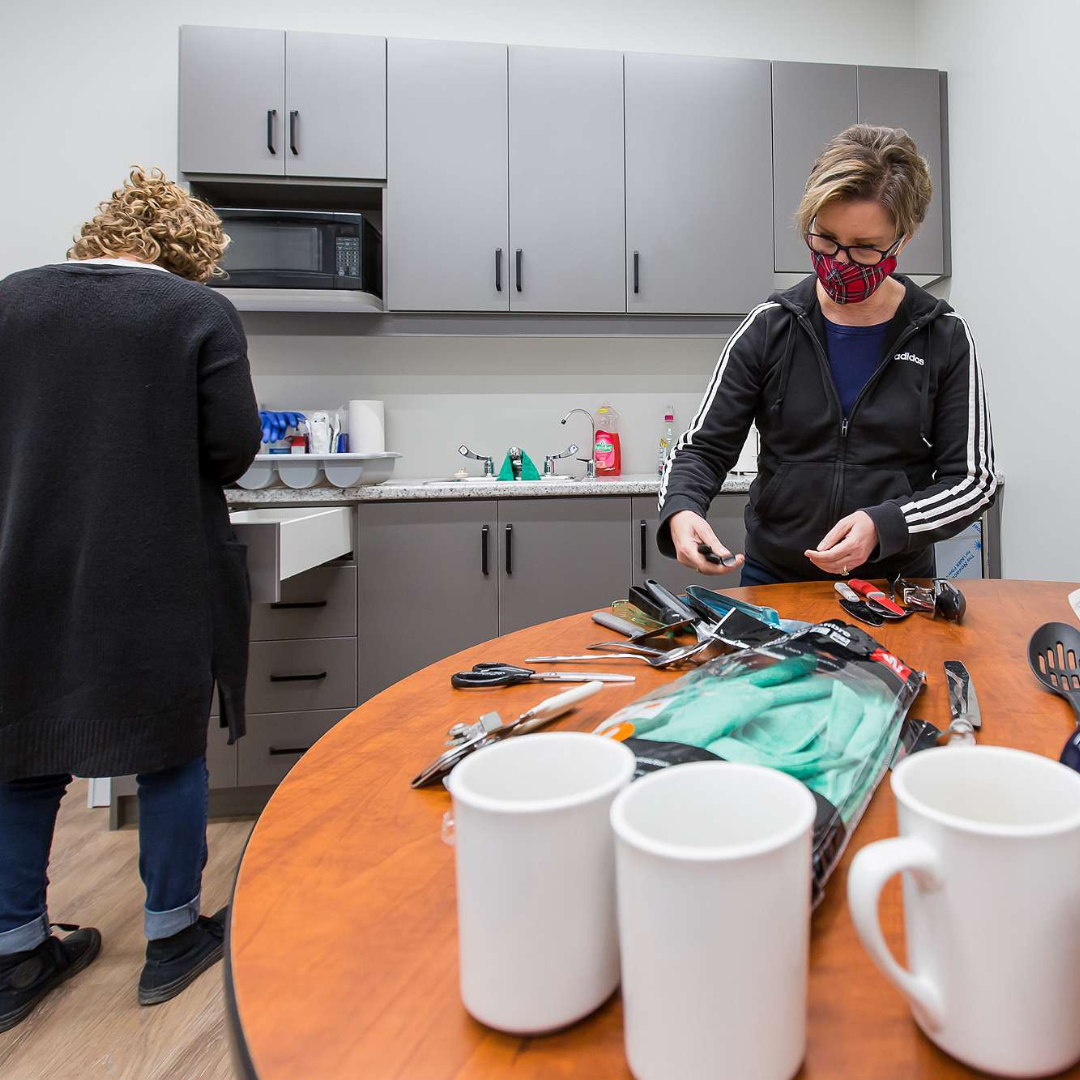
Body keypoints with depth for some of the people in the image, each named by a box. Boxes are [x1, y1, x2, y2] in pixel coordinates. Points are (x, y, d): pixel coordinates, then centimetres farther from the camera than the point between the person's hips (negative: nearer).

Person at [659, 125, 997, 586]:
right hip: (774, 580, 2)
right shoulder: (769, 327, -1)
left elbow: (972, 479, 0)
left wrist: (883, 525, -18)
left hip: (896, 585, -1)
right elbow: (703, 447, -1)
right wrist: (680, 510, -22)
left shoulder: (945, 339, -1)